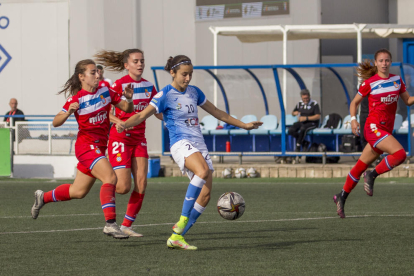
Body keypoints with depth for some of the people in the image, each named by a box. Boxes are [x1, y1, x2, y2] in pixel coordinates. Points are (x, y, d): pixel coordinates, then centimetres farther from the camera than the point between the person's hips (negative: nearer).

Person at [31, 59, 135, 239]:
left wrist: (128, 99, -12)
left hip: (99, 148, 7)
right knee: (110, 178, -26)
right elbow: (55, 123, -13)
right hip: (86, 145, -7)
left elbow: (127, 109, 10)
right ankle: (110, 224, -29)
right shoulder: (77, 99, -11)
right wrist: (68, 113, -32)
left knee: (78, 192, 15)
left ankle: (43, 197, 36)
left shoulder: (105, 92, 5)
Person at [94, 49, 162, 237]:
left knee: (141, 185, -4)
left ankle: (127, 225, 7)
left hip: (139, 139, 6)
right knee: (124, 187, -12)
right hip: (120, 138, -6)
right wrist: (119, 121, -29)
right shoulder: (119, 85, -12)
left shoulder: (148, 86, 7)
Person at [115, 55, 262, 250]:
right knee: (203, 170, -36)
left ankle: (177, 237, 0)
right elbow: (142, 115, -13)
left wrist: (243, 125, 33)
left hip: (199, 145, 7)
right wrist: (124, 125, -34)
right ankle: (183, 220, -30)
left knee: (205, 193, -6)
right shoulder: (165, 95, -4)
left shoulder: (194, 92, 16)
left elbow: (217, 113, 28)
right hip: (181, 143, -7)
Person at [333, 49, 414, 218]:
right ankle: (372, 175, -8)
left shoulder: (397, 80, 10)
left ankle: (341, 197, 22)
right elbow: (354, 103, 5)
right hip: (374, 127, -5)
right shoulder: (369, 83, -4)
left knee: (361, 166, 11)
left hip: (386, 131, 6)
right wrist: (353, 119, -10)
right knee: (400, 153, -24)